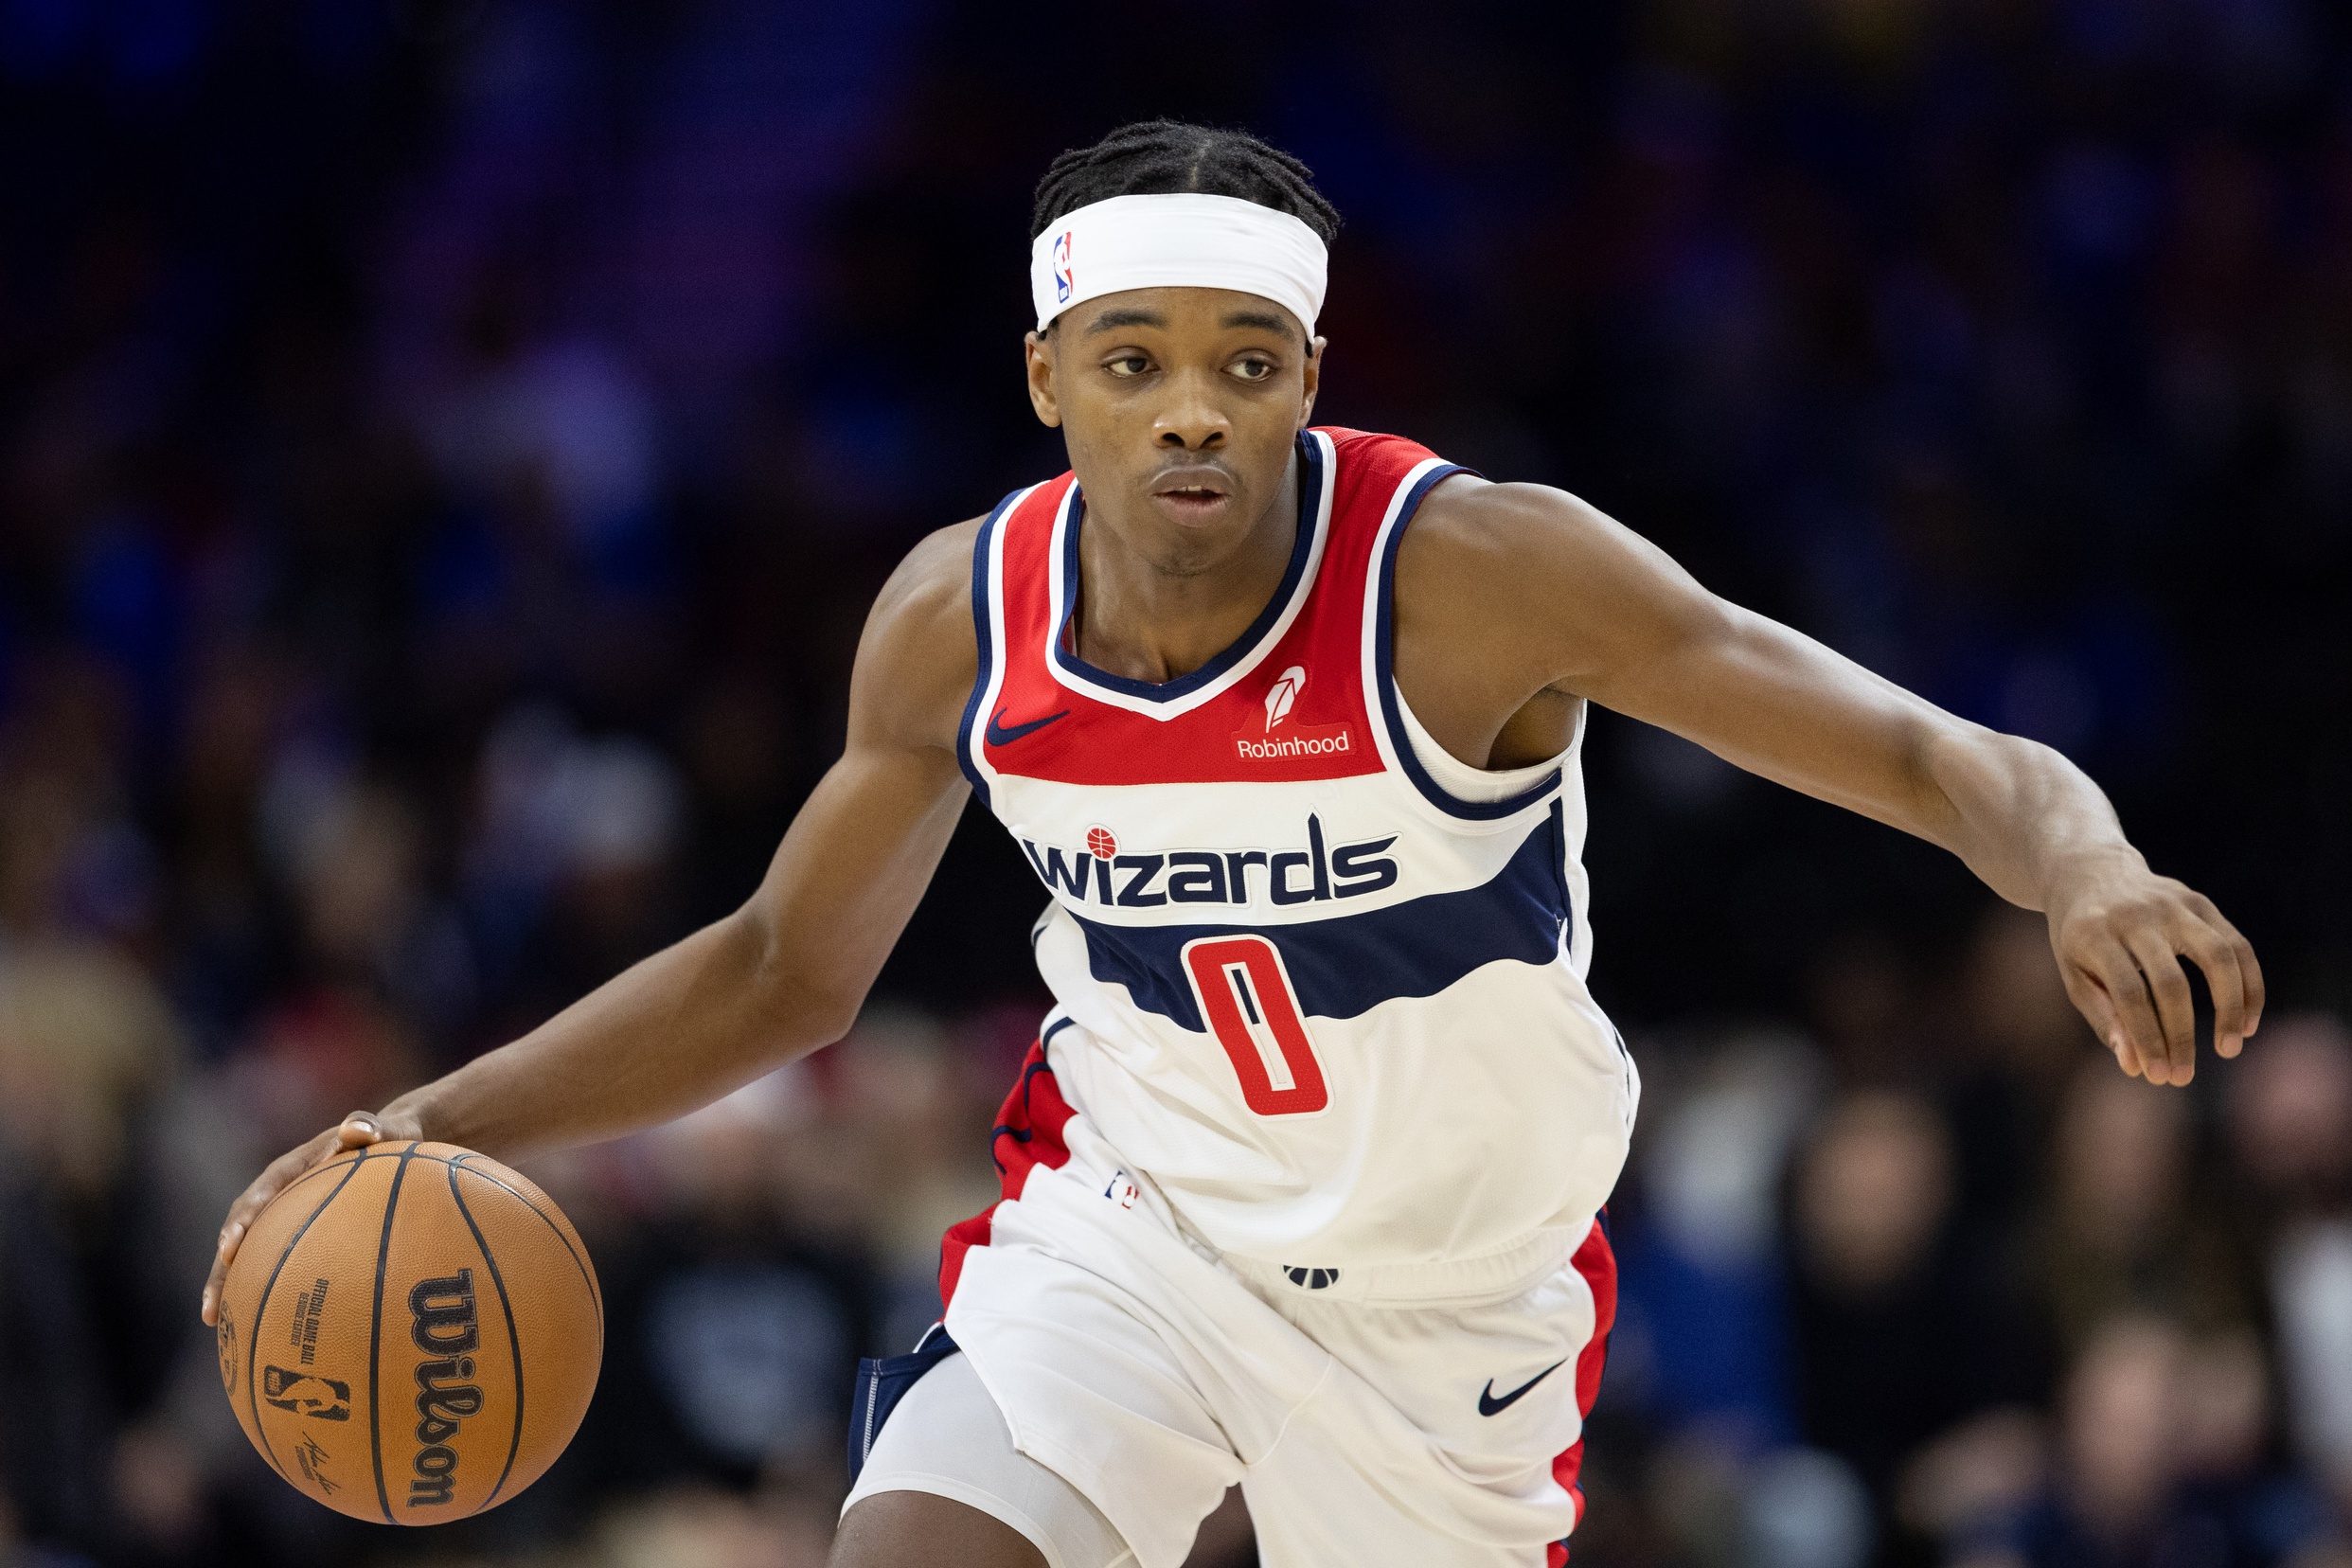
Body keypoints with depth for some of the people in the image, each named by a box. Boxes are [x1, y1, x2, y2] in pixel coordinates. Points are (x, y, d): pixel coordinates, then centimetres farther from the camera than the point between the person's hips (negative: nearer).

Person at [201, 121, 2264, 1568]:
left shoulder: (1475, 577, -26)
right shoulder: (964, 621, -13)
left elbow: (1939, 761, -29)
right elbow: (788, 970, 4)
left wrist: (2084, 872, -52)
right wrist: (443, 1129, -7)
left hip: (1453, 1284, -2)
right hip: (1131, 1220, 2)